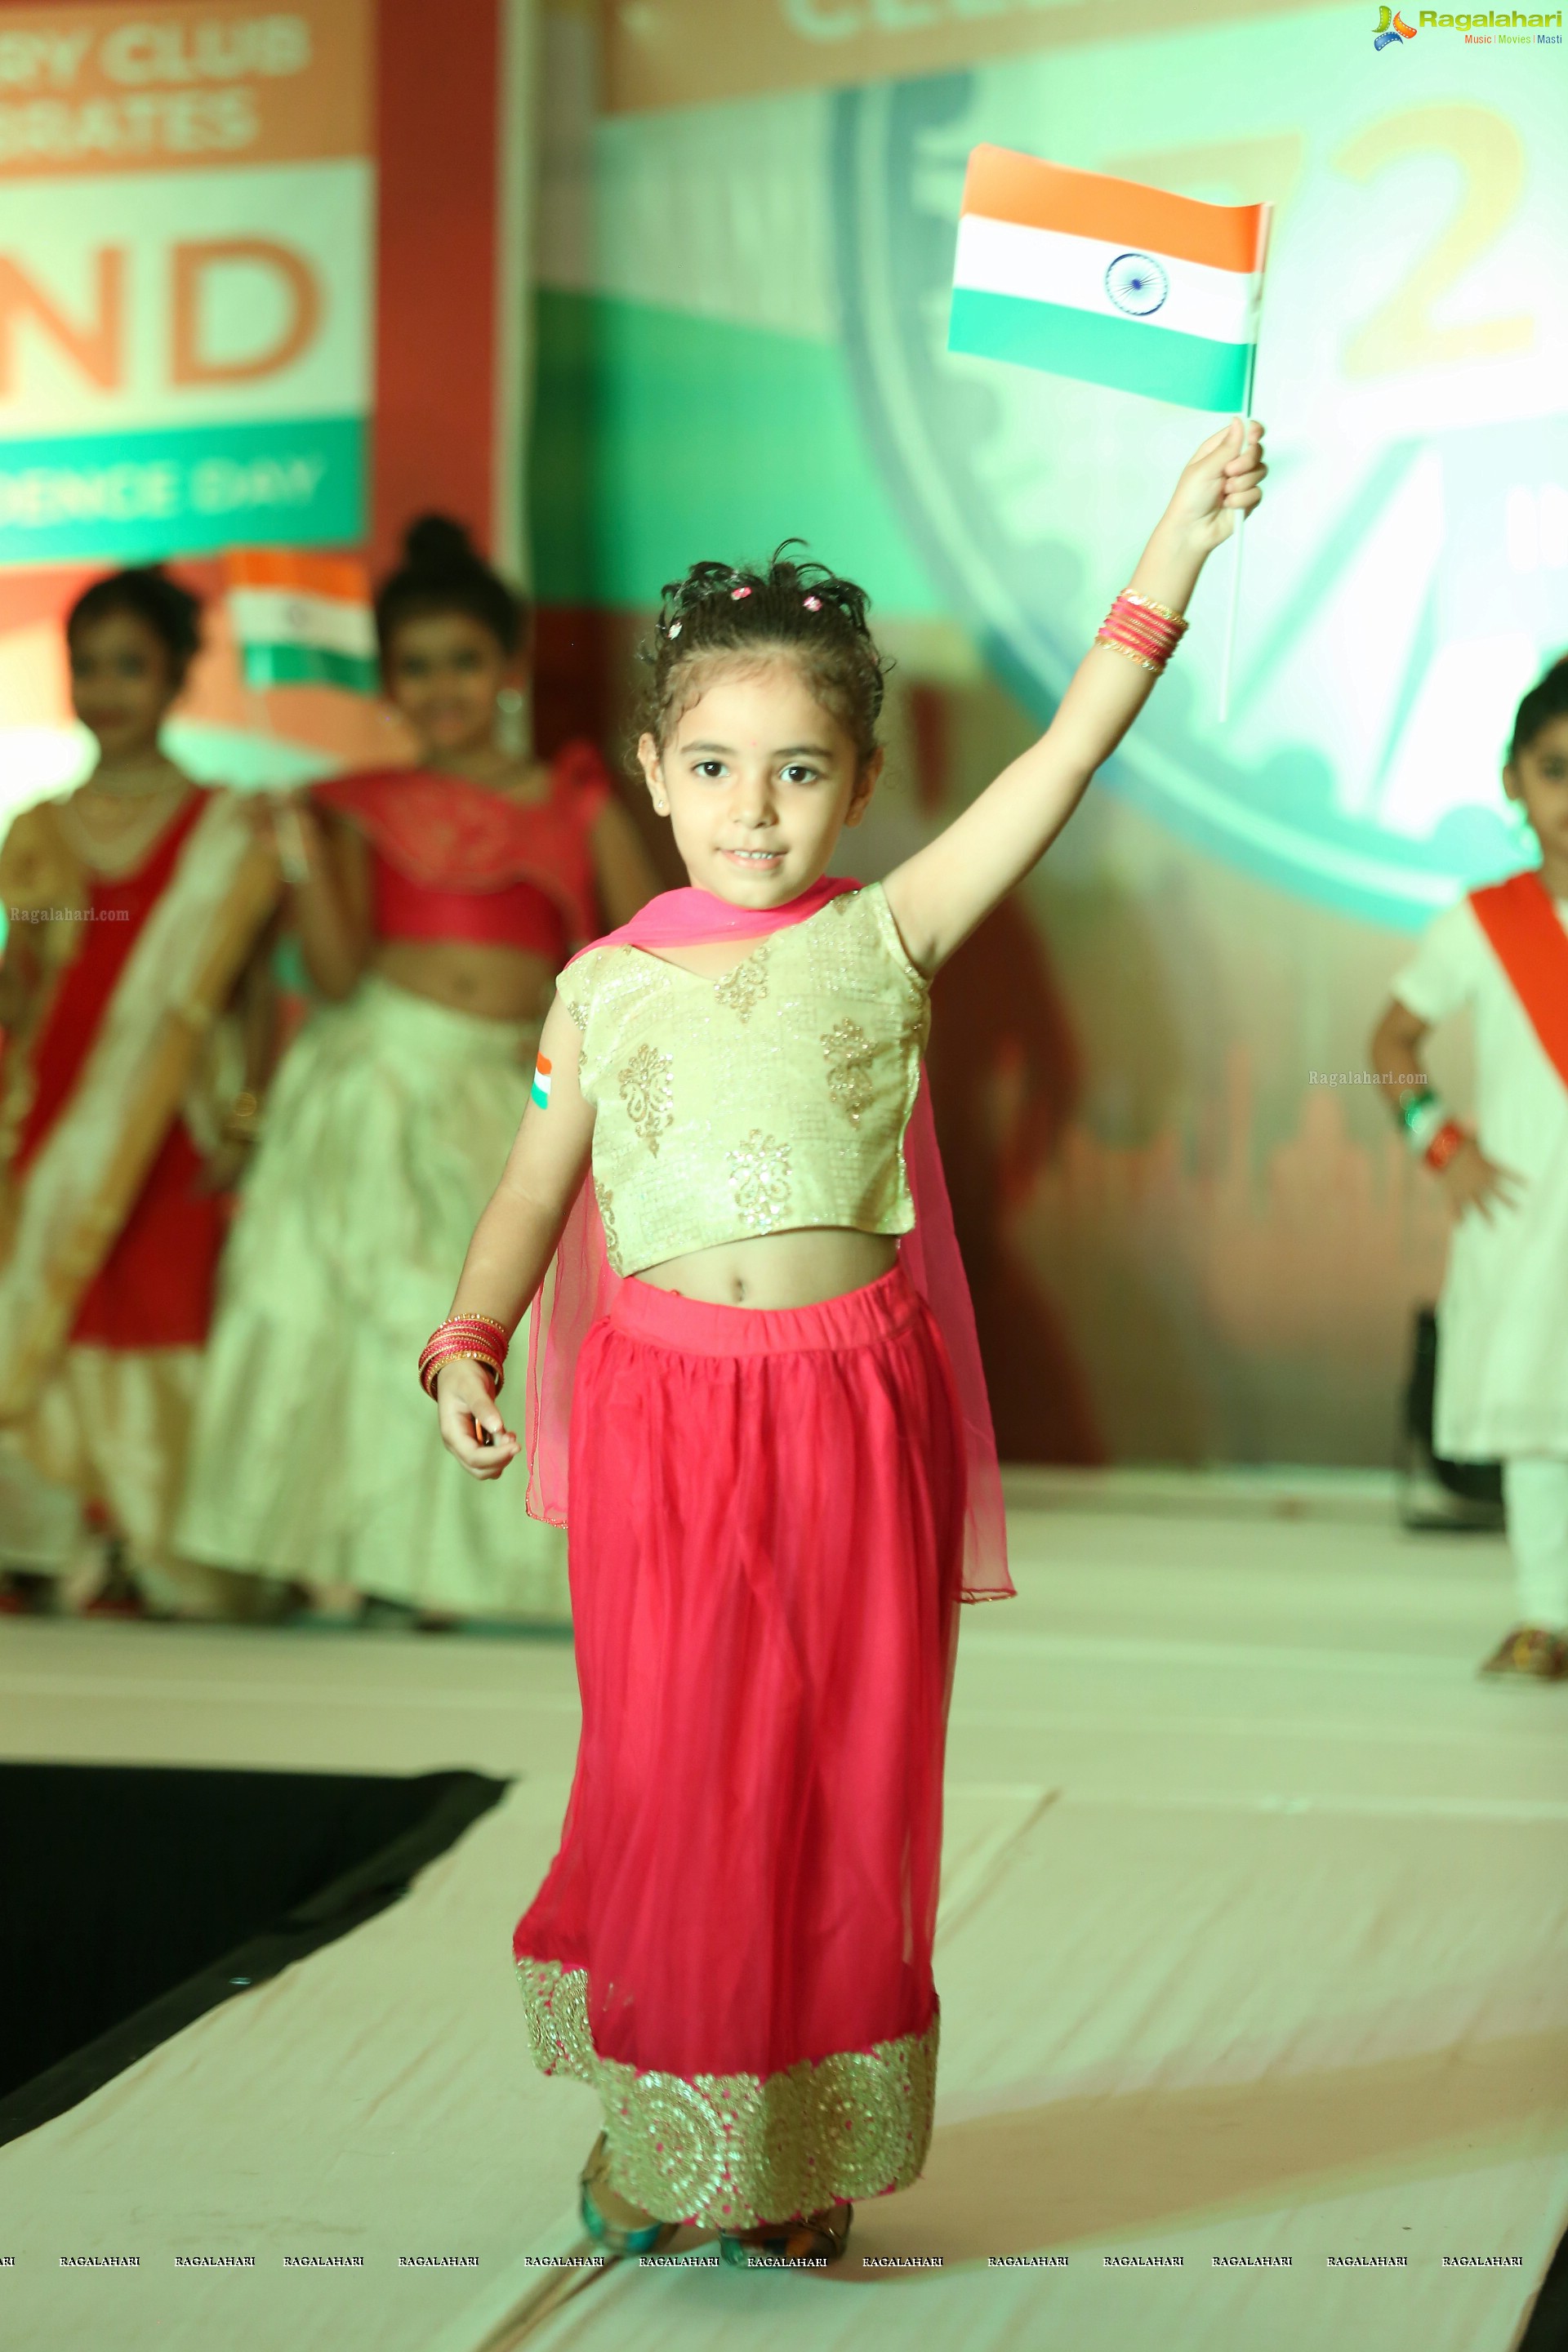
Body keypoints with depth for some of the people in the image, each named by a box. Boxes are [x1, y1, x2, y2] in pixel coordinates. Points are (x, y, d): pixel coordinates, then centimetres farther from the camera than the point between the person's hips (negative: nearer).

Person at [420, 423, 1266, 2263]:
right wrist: (468, 1341, -6)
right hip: (660, 1406, 1)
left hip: (854, 1403, 0)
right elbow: (534, 1187, 10)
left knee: (851, 1777, 6)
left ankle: (806, 2149, 21)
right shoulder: (608, 986, 5)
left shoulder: (885, 938, -1)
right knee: (670, 1778, 5)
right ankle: (664, 2128, 23)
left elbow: (1069, 751, -8)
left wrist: (1173, 549, -16)